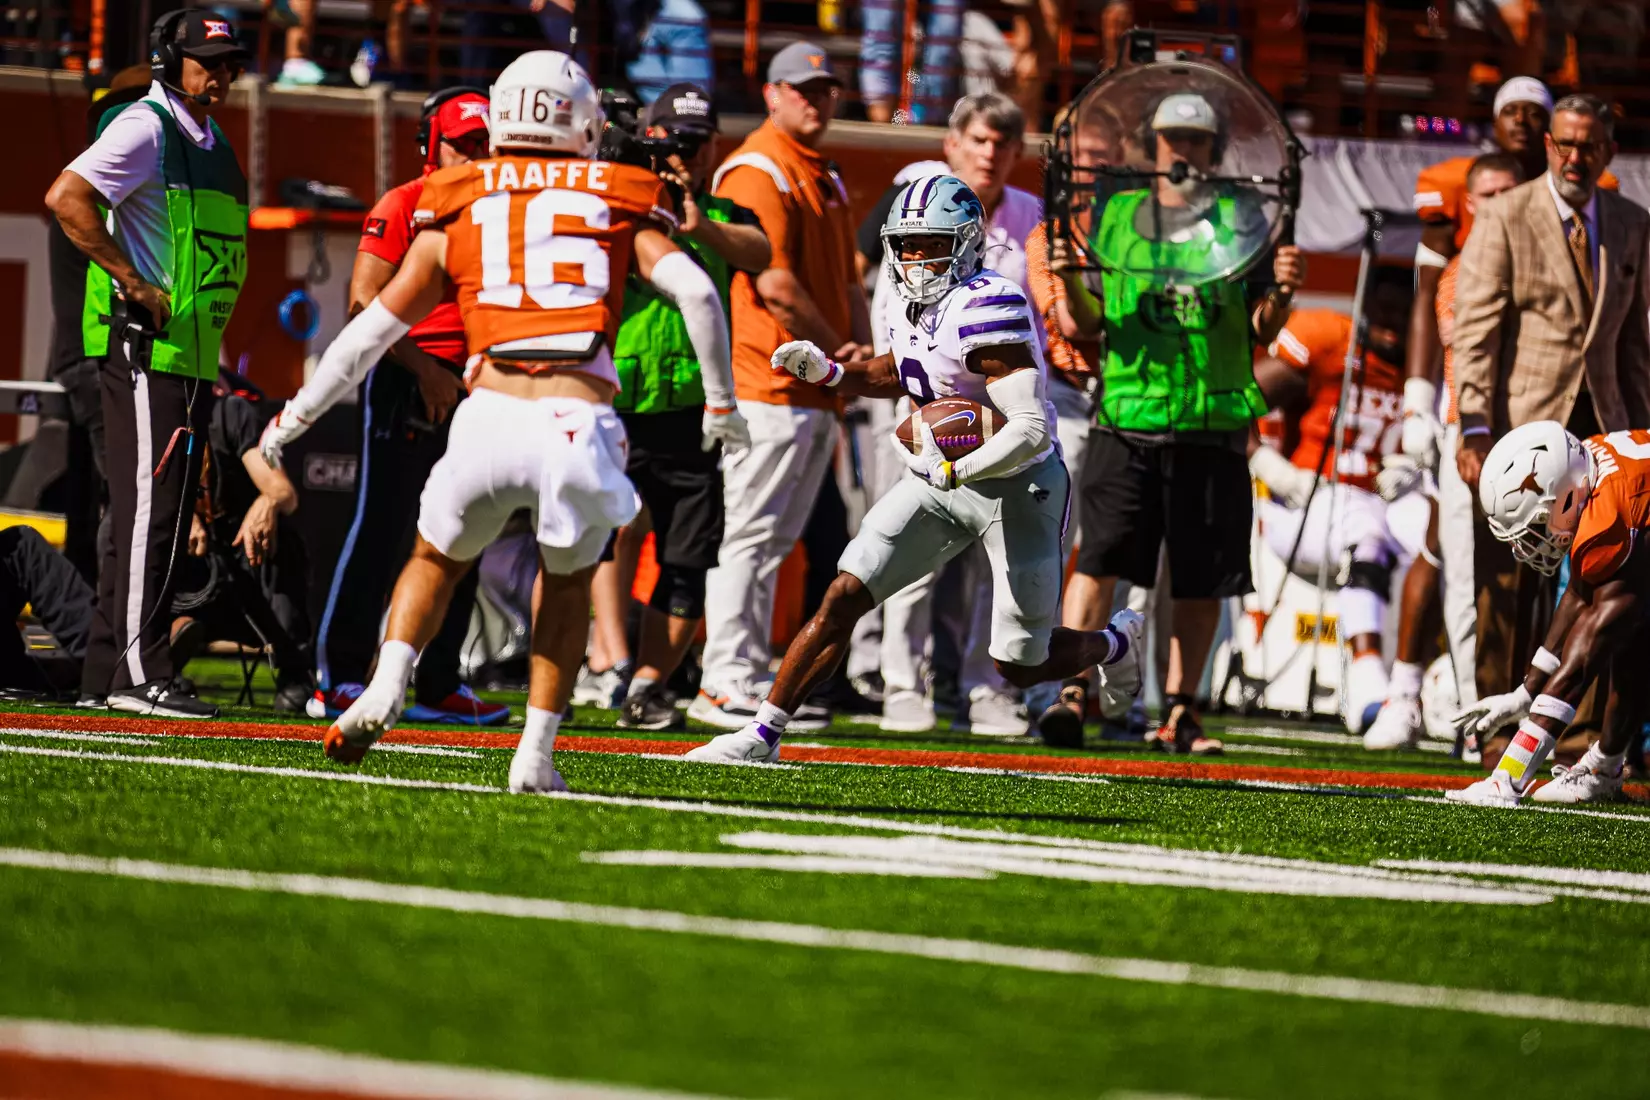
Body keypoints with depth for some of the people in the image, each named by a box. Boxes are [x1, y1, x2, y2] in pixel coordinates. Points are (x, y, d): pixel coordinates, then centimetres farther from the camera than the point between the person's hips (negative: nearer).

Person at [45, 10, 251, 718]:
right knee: (148, 510, -11)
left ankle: (106, 675, 14)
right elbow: (66, 199, -22)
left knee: (162, 519, 10)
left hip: (194, 356, 9)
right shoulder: (146, 129, -9)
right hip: (147, 349, -9)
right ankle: (137, 674, -12)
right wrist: (136, 284, -21)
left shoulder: (209, 143, 19)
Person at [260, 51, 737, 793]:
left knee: (438, 560, 27)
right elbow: (695, 291, 2)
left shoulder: (456, 210, 17)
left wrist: (295, 415, 29)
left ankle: (385, 688, 3)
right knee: (568, 582, 26)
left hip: (492, 417, 0)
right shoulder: (618, 203, 16)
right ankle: (536, 753, 17)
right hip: (581, 422, 0)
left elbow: (375, 327, 19)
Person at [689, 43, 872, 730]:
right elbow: (775, 286, -17)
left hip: (816, 391, 10)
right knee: (749, 534, -9)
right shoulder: (758, 171, -10)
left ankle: (750, 681, 15)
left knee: (772, 543, 11)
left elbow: (844, 280, 21)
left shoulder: (827, 182, 20)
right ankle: (726, 685, -8)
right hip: (768, 383, -9)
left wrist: (861, 347, 3)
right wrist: (836, 351, -9)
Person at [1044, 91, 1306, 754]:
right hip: (1127, 419, 0)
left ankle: (1179, 715, 11)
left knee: (1201, 580, 3)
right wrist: (1070, 282, -8)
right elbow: (1090, 324, 11)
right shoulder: (1116, 216, 12)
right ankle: (1073, 693, -14)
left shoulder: (1240, 220, 9)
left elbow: (1262, 333, 7)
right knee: (1100, 556, -12)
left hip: (1213, 423, 0)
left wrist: (1282, 292, -13)